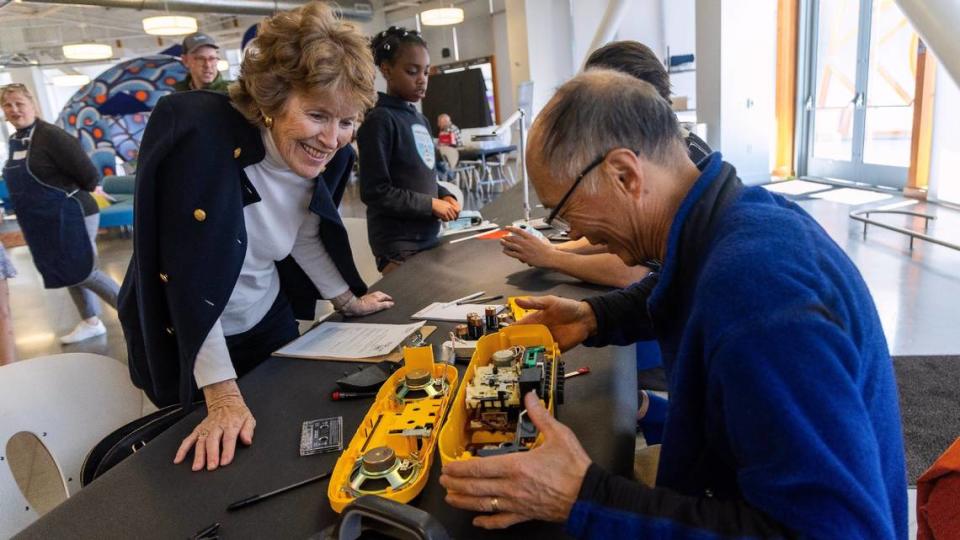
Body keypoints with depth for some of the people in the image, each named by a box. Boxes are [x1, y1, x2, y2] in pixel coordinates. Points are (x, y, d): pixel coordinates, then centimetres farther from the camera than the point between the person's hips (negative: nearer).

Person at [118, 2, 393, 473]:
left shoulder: (324, 153, -13)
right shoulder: (202, 137, -33)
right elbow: (189, 277, -32)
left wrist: (348, 300, 11)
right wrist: (222, 397, -32)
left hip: (269, 323, 6)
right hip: (187, 343, -5)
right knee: (216, 461, 15)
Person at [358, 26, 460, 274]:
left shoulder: (421, 121, 12)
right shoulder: (379, 121, -13)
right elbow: (374, 191, -18)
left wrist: (445, 196, 1)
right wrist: (431, 204, -15)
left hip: (429, 236, 8)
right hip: (397, 244, -8)